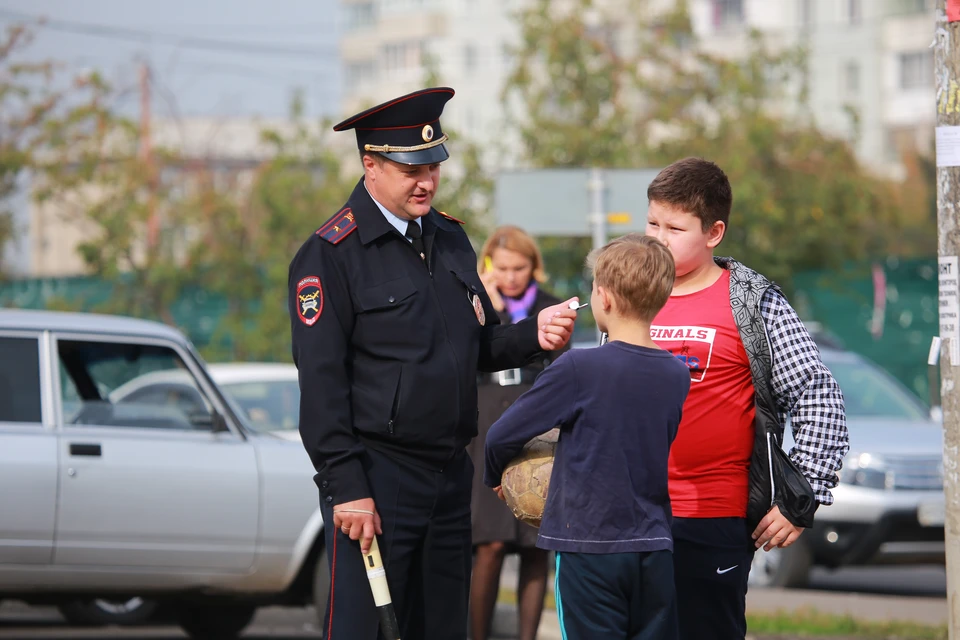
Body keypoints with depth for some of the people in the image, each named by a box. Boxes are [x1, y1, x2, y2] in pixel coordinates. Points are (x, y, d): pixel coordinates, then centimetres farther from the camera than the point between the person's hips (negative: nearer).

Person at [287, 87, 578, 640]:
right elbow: (321, 381, -13)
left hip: (450, 473, 7)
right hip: (375, 480, -7)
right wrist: (347, 488, -17)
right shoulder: (329, 255, -9)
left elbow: (479, 349, 20)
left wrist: (534, 336, -2)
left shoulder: (451, 239, 13)